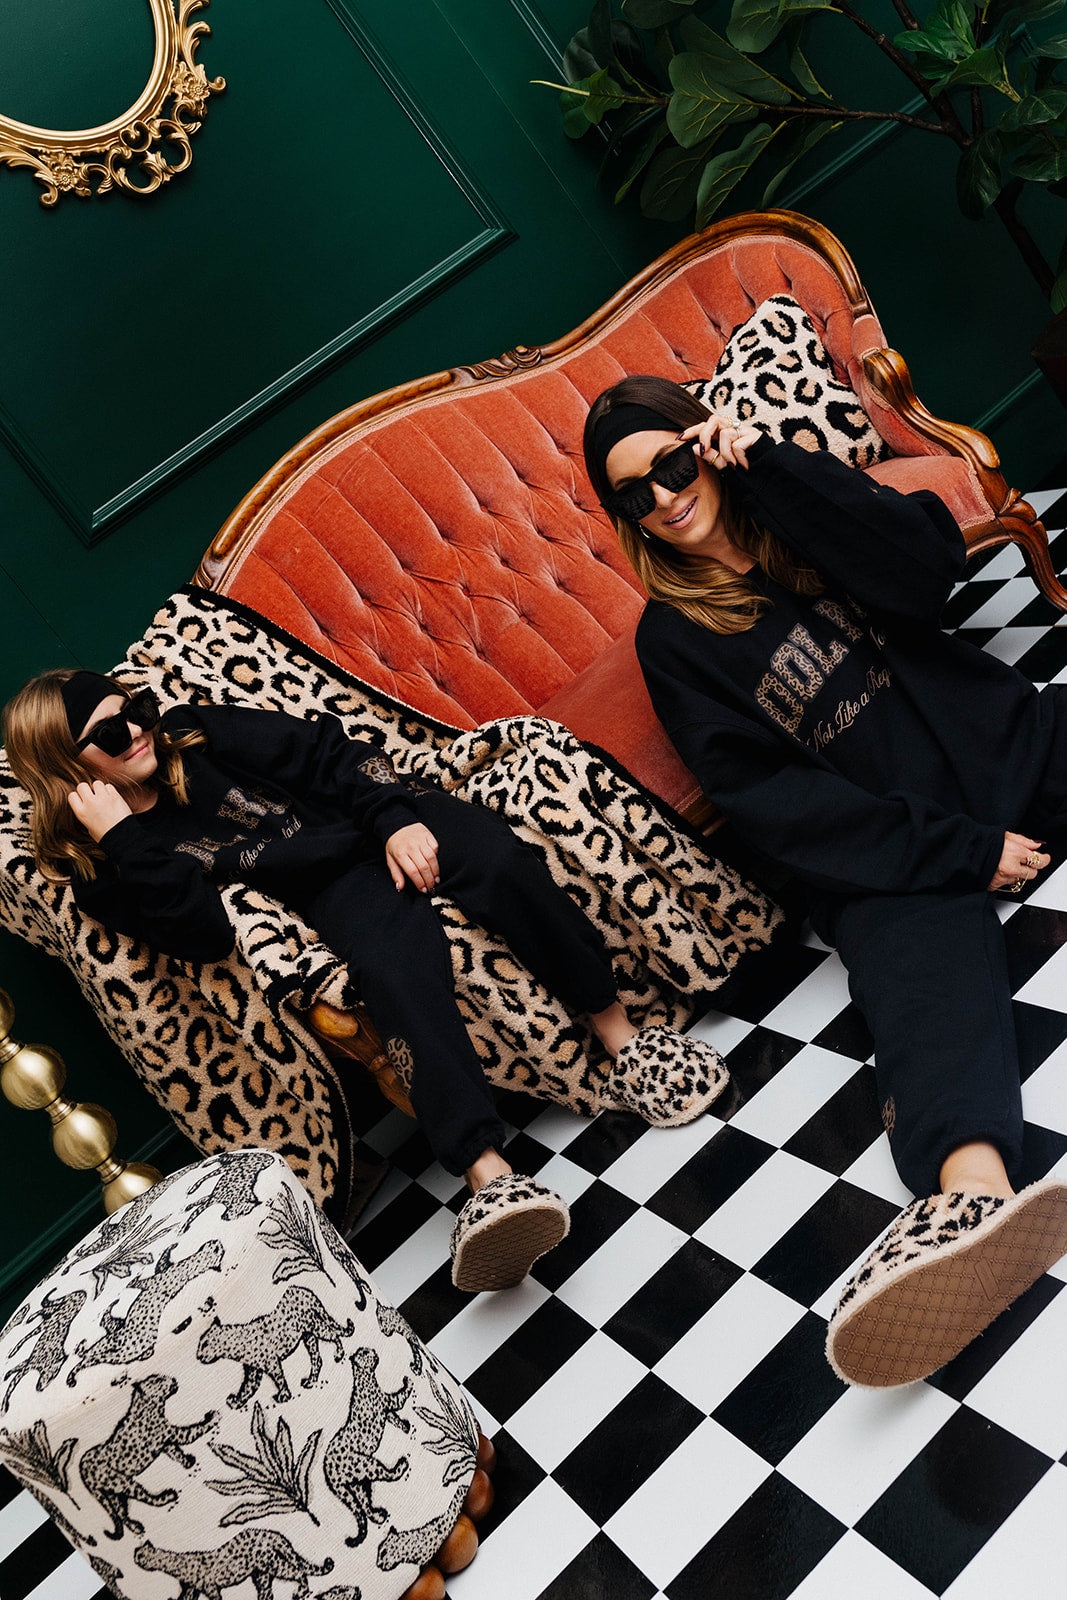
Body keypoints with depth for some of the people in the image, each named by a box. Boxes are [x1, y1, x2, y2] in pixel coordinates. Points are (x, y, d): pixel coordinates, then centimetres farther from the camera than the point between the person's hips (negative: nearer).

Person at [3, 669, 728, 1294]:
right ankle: (489, 1174, -46)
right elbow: (207, 935, -18)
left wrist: (395, 819, -10)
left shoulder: (191, 733, 4)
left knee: (502, 862, -27)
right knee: (394, 965, -36)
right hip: (334, 888, -3)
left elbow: (325, 750, 4)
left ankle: (622, 1038, -17)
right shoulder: (104, 871, -3)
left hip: (387, 816, 3)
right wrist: (123, 840, -23)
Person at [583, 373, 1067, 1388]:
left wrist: (766, 461, -12)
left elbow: (923, 567, -8)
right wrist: (958, 850, -14)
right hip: (891, 848, -4)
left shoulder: (790, 508, 13)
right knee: (925, 984, -35)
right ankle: (967, 1190, -63)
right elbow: (767, 799, -5)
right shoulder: (673, 639, 6)